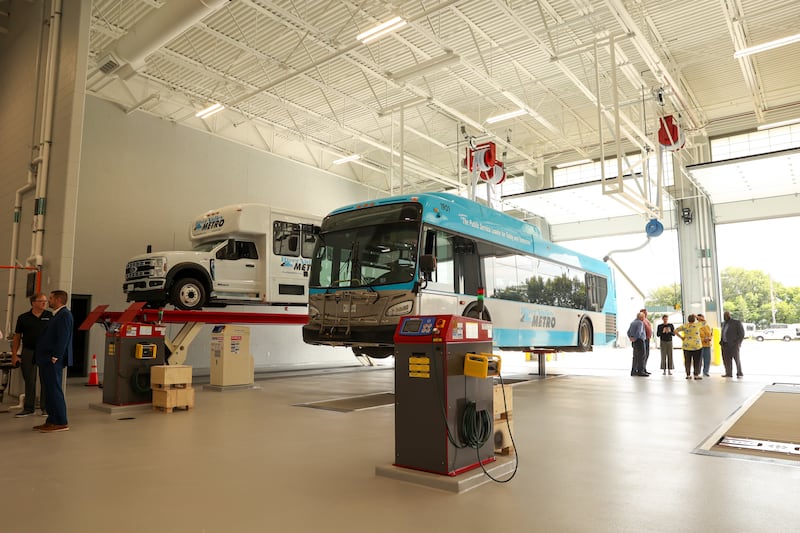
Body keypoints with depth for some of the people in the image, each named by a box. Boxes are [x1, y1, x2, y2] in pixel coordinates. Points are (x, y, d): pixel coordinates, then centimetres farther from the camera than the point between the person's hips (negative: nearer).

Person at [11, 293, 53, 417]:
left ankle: (45, 407, 12)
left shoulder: (50, 316, 2)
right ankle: (28, 408, 17)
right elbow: (17, 337, 9)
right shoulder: (23, 318, 4)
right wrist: (14, 355, 4)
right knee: (29, 381, 7)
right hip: (28, 352, 1)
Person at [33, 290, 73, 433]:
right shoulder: (57, 315, 18)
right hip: (47, 361, 10)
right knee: (51, 391, 13)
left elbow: (63, 338, -20)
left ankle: (61, 423, -2)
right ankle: (52, 421, 20)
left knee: (55, 391, -7)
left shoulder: (64, 315, -13)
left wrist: (54, 357, -21)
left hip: (53, 361, -10)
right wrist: (44, 358, 16)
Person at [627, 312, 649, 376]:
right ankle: (640, 371, -11)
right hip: (639, 341, -9)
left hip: (634, 342, 9)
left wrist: (631, 338, 0)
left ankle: (633, 371, 9)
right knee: (641, 356, -8)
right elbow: (639, 332, -24)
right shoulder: (640, 323, -11)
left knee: (636, 357, 10)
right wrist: (635, 339, -15)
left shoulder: (632, 323, 15)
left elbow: (628, 332, 12)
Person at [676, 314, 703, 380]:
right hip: (697, 346, -2)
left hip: (687, 346, 2)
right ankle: (696, 375, 1)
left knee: (687, 361, 7)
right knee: (696, 361, 3)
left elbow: (675, 331, -3)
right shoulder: (696, 325, -7)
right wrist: (696, 317, 11)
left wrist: (681, 337, 2)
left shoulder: (684, 326, -1)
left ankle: (688, 375, 8)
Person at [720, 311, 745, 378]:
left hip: (733, 344, -6)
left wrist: (738, 342, -11)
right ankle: (728, 373, 8)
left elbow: (741, 333, -4)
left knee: (736, 359, 0)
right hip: (725, 344, 6)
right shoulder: (724, 323, 17)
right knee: (726, 359, 3)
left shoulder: (736, 322, -3)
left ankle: (739, 373, 9)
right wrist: (721, 341, 10)